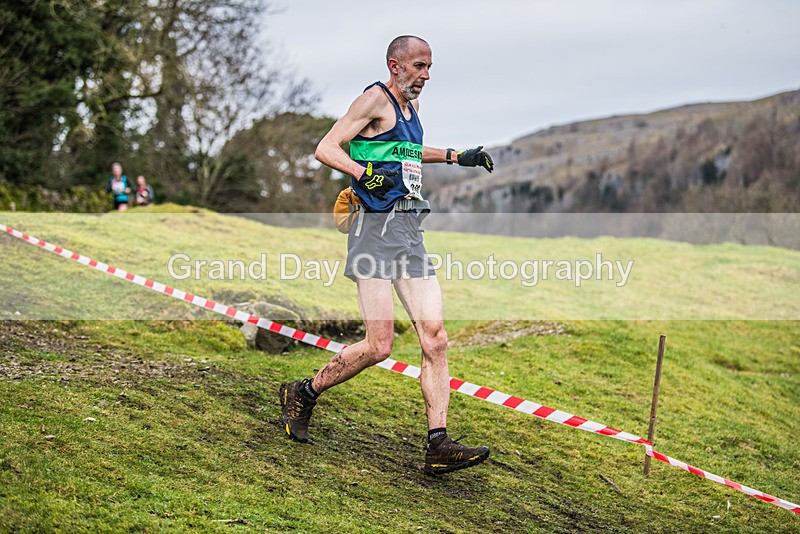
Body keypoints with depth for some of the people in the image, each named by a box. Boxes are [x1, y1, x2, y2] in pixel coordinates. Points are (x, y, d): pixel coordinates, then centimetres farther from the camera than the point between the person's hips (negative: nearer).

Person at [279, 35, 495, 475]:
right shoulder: (376, 99, -5)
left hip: (411, 231, 8)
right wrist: (364, 172, -27)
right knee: (378, 346, -10)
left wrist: (456, 156, 34)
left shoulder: (411, 104, 21)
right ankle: (302, 394, 12)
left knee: (435, 339, -3)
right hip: (377, 228, -8)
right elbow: (325, 148, -11)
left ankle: (439, 446, -4)